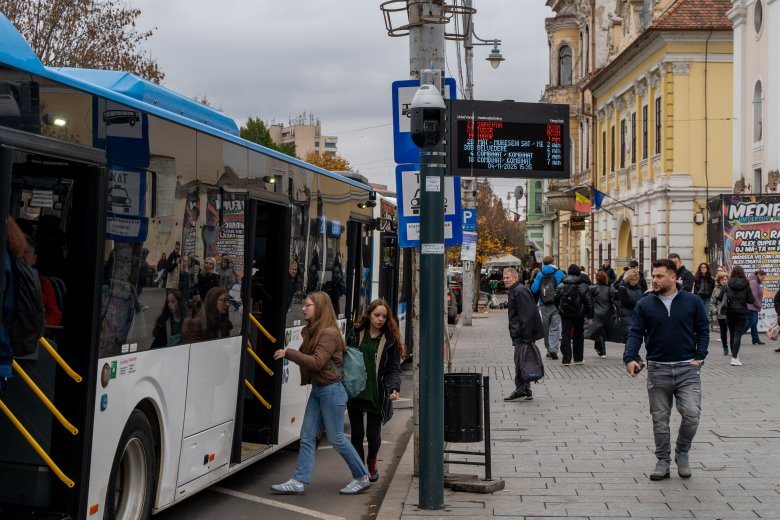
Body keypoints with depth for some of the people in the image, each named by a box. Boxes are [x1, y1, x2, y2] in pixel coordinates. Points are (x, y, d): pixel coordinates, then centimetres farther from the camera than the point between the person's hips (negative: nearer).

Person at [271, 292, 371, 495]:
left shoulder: (329, 333, -17)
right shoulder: (311, 332, 12)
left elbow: (316, 362, -25)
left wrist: (288, 353, -22)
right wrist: (288, 354, -1)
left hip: (331, 390, -9)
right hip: (317, 389, 9)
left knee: (336, 438, 0)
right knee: (307, 436, 5)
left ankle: (362, 478, 14)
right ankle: (298, 482, 6)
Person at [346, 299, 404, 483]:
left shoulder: (390, 340, -1)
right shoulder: (357, 334, 6)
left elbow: (393, 369, -4)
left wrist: (394, 388, -21)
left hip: (376, 395, -2)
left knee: (373, 434, 2)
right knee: (357, 433, 3)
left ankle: (372, 463, 34)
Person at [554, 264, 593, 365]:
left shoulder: (561, 285, -1)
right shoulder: (583, 286, -6)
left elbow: (556, 299, 5)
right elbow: (589, 301, -5)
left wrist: (560, 309, 21)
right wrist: (590, 316, 0)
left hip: (565, 315, 1)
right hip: (579, 315, -1)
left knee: (565, 335, 2)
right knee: (578, 336, 14)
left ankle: (566, 359, -6)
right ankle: (578, 358, 18)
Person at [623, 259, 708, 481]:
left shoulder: (692, 302, 2)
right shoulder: (644, 305, 3)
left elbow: (703, 330, 7)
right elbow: (635, 334, -2)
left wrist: (699, 357, -4)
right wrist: (630, 358, -17)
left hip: (687, 369, -1)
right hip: (657, 369, 1)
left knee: (691, 414, -11)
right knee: (660, 419, 6)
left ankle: (682, 453, 13)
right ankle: (663, 461, 19)